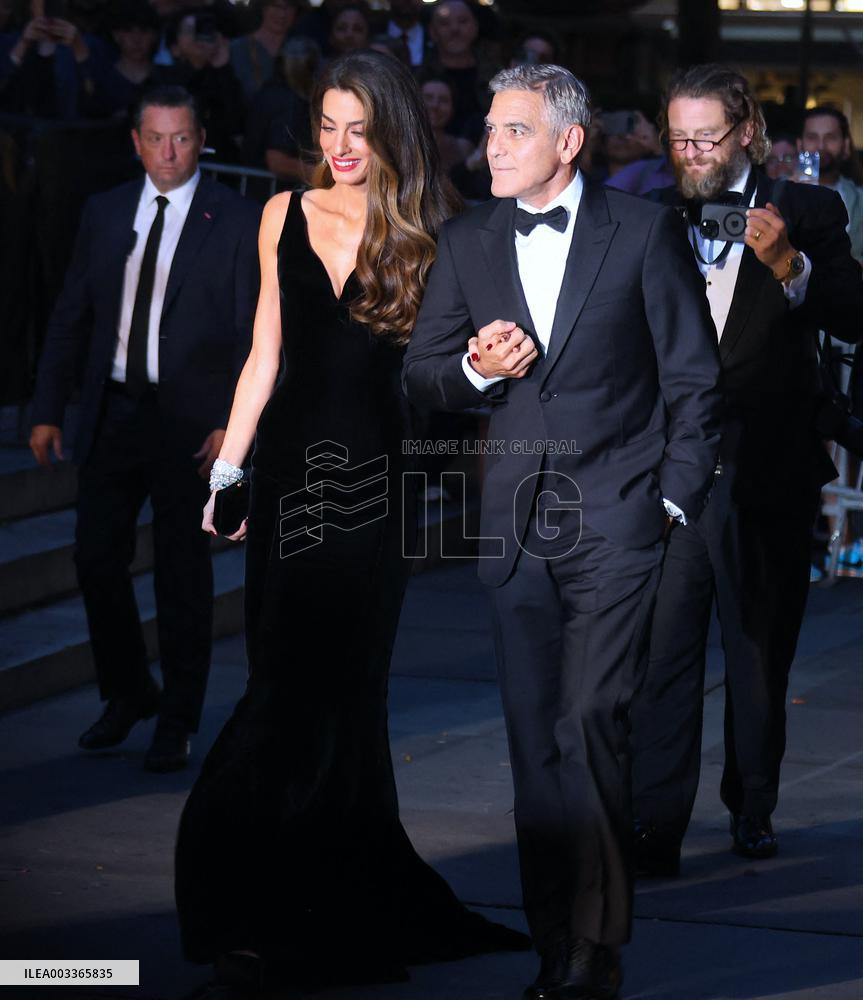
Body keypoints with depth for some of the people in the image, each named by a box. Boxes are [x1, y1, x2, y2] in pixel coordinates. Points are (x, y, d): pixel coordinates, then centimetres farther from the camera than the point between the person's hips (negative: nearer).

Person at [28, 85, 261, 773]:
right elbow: (72, 317, 11)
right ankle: (128, 694, 26)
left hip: (191, 420, -4)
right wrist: (48, 410, 6)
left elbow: (253, 330, -6)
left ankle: (178, 722, 15)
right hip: (113, 412, 4)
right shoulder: (105, 213, 8)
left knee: (183, 569, 3)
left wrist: (234, 423, -14)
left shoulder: (238, 222, -4)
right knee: (97, 558, 5)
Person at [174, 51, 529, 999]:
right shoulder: (285, 216, 8)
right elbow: (266, 355, 12)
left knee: (337, 683, 1)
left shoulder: (423, 235, 0)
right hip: (292, 463, 3)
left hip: (374, 475, -2)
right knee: (287, 682, 1)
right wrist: (228, 467, 8)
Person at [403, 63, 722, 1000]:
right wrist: (478, 369, -7)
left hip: (613, 516, -4)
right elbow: (420, 376, 14)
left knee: (588, 725, -13)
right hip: (514, 523, 4)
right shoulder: (466, 241, 11)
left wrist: (674, 500, -3)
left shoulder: (645, 231, 0)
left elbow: (693, 379, 3)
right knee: (534, 742, 4)